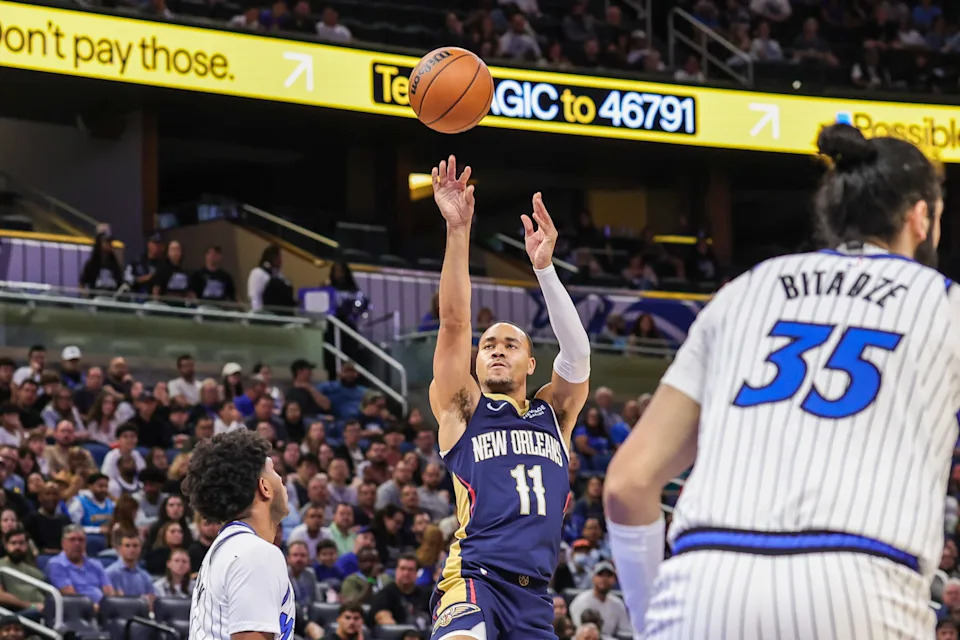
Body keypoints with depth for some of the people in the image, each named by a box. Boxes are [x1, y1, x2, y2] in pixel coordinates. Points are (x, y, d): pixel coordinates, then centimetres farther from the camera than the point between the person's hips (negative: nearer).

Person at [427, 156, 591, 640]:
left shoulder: (554, 414, 21)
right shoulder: (462, 409, 13)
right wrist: (457, 231, -9)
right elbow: (454, 324, 2)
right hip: (475, 576, -5)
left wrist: (545, 267, -7)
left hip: (533, 591, 5)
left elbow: (576, 352, 4)